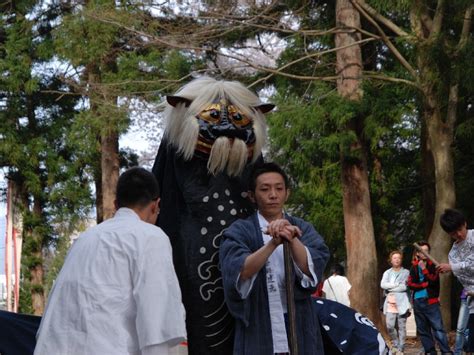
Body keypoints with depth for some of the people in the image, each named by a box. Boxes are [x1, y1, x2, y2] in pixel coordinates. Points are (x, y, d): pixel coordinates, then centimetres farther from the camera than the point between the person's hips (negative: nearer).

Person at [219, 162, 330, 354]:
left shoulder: (303, 229, 10)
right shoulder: (240, 231, 4)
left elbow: (312, 268, -9)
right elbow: (241, 272, -15)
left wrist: (292, 239, -27)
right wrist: (273, 243, -29)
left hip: (300, 328, 2)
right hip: (257, 329, -2)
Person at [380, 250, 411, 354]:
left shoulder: (406, 272, 5)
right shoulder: (387, 273, 15)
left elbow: (405, 286, -7)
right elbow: (383, 284, -1)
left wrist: (390, 288, -3)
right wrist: (397, 284, -7)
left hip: (402, 302, -2)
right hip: (390, 302, 2)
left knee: (401, 326, -3)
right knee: (389, 326, -7)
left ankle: (400, 348, 1)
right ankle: (395, 344, 14)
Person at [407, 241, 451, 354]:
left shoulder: (433, 265, 4)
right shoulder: (414, 267, 11)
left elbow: (434, 281, -10)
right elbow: (410, 284, 1)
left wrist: (424, 269, -19)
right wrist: (425, 284, -9)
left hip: (431, 301, -4)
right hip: (418, 302, 4)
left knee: (438, 328, -12)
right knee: (423, 330, 5)